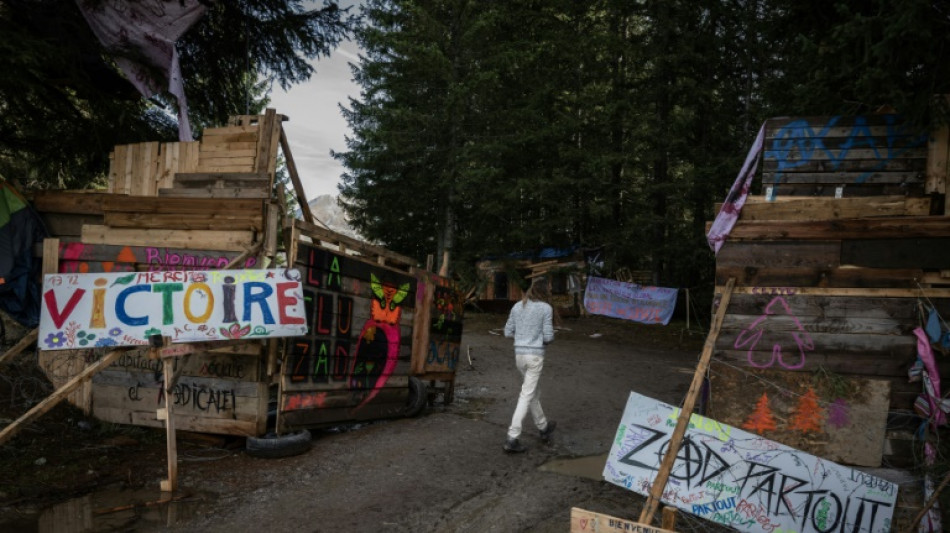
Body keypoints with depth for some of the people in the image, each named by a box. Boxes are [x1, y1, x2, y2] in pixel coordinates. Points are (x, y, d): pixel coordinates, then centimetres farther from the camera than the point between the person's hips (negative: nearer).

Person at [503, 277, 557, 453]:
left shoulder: (517, 307, 7)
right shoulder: (545, 308, -6)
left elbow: (508, 332, 8)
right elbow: (548, 336, -8)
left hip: (519, 354, 6)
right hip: (535, 354, -6)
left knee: (534, 392, 22)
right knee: (527, 395, -3)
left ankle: (543, 427, 38)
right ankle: (512, 438, -6)